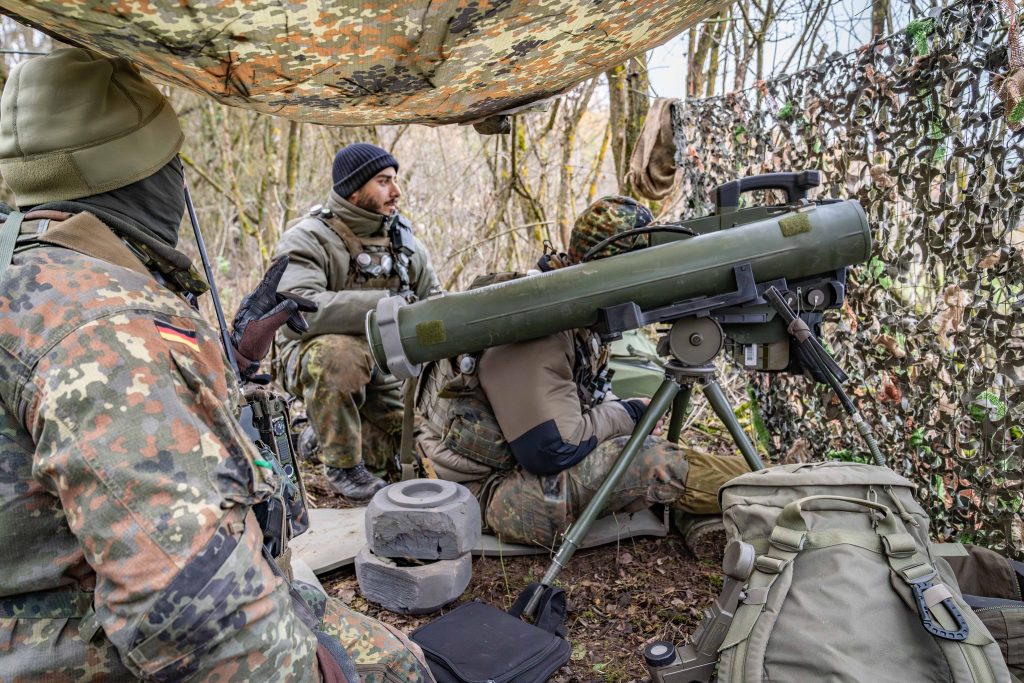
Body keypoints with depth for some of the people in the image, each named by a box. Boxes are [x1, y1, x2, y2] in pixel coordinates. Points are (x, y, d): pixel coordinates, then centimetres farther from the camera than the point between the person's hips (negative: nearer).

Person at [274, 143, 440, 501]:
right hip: (314, 359, -6)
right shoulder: (306, 240, -17)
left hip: (382, 365, 6)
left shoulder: (403, 239, 3)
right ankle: (342, 465, -16)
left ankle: (326, 428, 22)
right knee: (339, 353, -40)